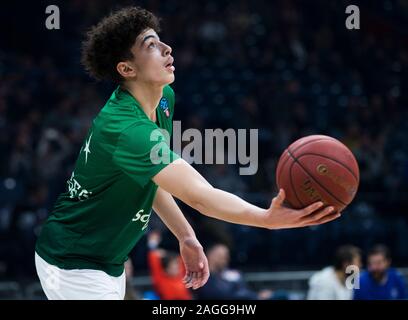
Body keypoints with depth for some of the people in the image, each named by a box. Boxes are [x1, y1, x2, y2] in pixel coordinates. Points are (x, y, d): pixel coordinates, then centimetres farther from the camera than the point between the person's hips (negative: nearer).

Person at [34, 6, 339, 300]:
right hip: (74, 267, -10)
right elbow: (199, 196, -42)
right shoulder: (127, 129, -31)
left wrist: (186, 237, 7)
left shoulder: (164, 99, 1)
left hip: (109, 265, 10)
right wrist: (268, 218, -54)